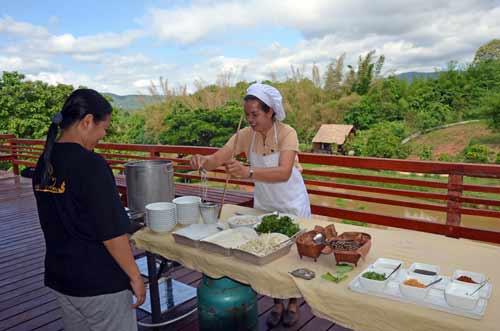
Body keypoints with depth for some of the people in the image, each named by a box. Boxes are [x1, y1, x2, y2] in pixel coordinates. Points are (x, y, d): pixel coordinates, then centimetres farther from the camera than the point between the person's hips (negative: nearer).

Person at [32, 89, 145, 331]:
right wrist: (135, 276, -12)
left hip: (59, 277, 8)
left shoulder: (44, 163, 1)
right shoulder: (91, 165, -23)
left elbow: (54, 223, 10)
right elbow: (112, 232, -22)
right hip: (100, 282, -7)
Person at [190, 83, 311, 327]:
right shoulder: (245, 135, -12)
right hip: (263, 203, 4)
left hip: (292, 204, -3)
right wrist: (203, 161, -42)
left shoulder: (286, 133, -24)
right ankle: (277, 303, 33)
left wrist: (249, 172, -53)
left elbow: (284, 172, -39)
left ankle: (293, 304, 34)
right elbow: (217, 159, -19)